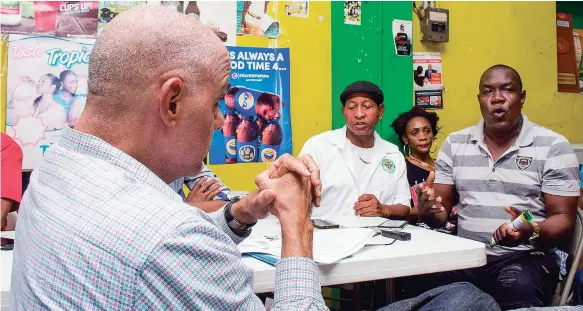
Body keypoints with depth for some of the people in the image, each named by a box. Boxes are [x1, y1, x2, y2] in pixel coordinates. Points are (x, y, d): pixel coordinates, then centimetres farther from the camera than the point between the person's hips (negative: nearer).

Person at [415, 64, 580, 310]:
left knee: (520, 289, -36)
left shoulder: (554, 147, 0)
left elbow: (563, 219, -1)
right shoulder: (454, 144, 10)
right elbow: (441, 211, 12)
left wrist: (531, 232, -24)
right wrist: (428, 210, -13)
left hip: (525, 258, -3)